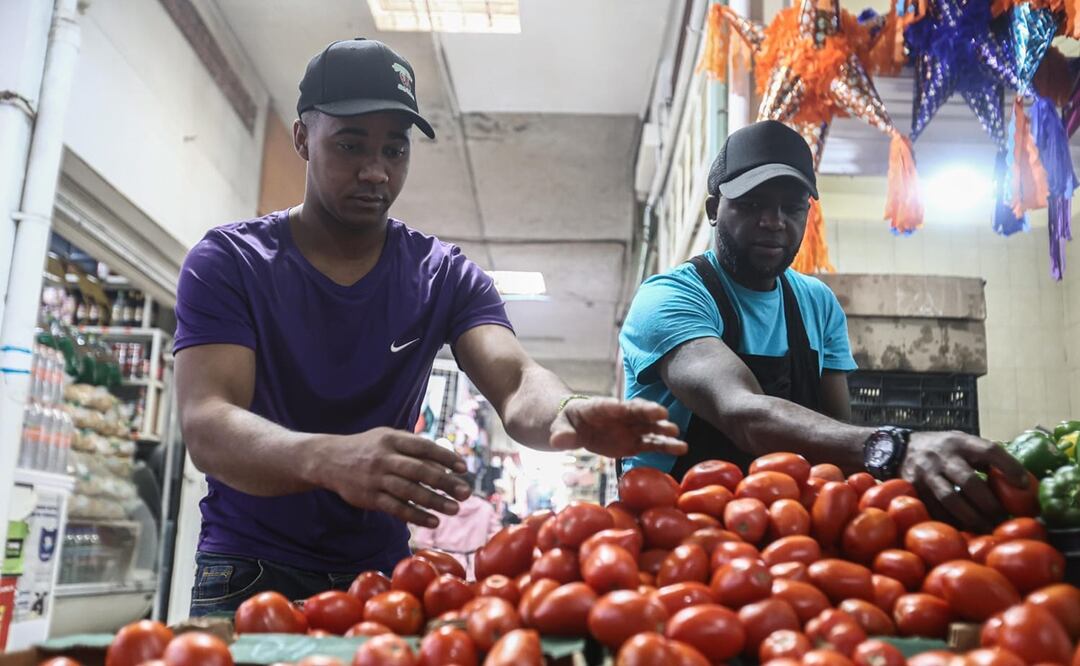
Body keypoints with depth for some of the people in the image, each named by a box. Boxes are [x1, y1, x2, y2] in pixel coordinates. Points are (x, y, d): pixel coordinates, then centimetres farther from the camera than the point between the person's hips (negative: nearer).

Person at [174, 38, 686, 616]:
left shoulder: (444, 276, -2)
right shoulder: (227, 262, -9)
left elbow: (515, 384, -17)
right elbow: (206, 426, -22)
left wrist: (569, 415, -42)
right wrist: (329, 458, -43)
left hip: (382, 568, 2)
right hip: (250, 568, -2)